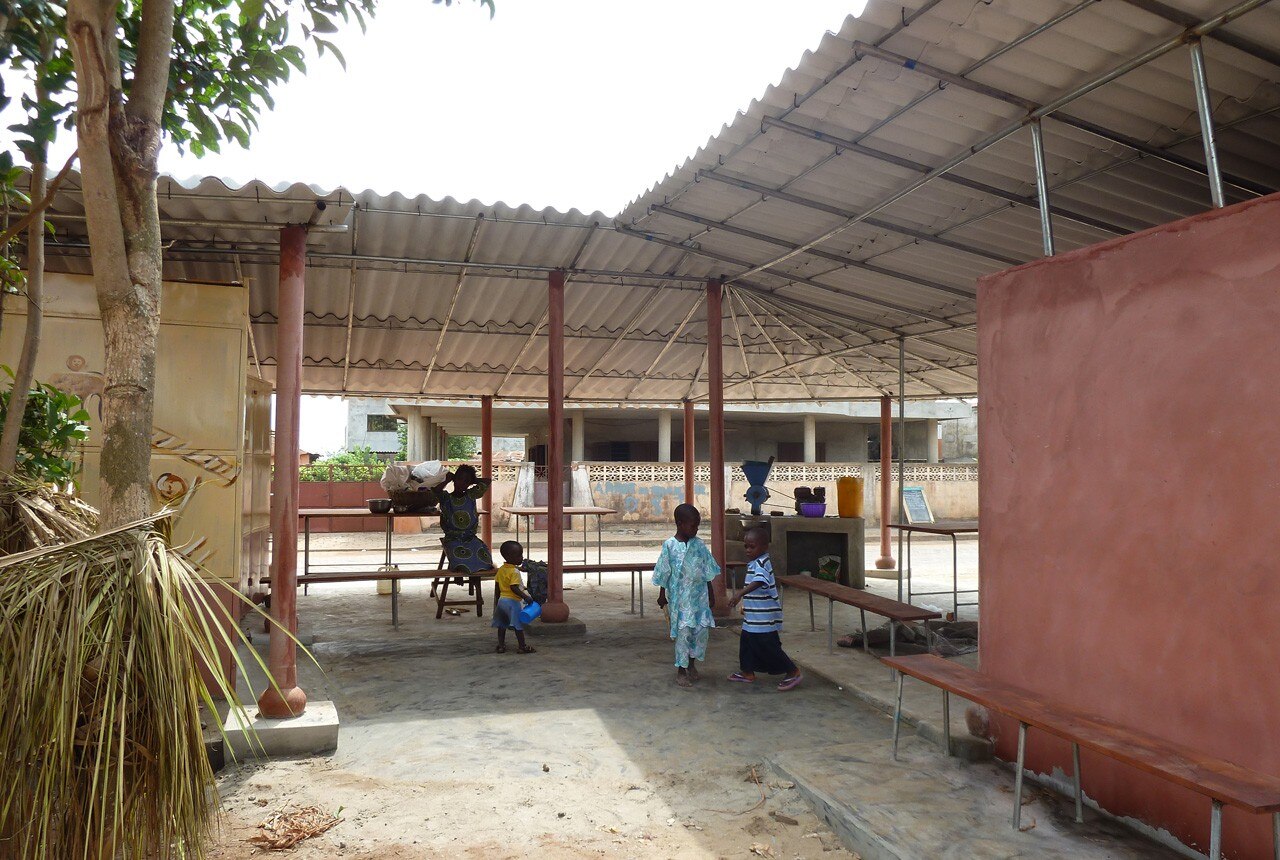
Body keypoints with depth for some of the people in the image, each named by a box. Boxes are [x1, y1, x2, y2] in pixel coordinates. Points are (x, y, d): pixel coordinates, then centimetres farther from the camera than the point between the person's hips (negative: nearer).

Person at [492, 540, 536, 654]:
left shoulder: (501, 569, 6)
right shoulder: (515, 571, -19)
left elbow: (497, 587, 12)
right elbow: (514, 588, -26)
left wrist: (498, 601, 21)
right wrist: (525, 597, -26)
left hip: (502, 599, 8)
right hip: (513, 601, -8)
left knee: (502, 625, 14)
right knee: (518, 625, 0)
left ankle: (501, 646, 20)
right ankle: (522, 647, 6)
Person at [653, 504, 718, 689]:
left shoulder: (699, 545, 3)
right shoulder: (669, 545, -7)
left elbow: (708, 573, 9)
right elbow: (664, 573, -1)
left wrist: (711, 595, 10)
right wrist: (662, 595, 3)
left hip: (699, 595, 4)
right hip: (680, 597, -4)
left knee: (703, 629, 4)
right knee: (683, 632, -2)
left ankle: (692, 663, 26)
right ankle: (681, 671, 10)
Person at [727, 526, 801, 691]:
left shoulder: (761, 563, -20)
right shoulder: (754, 563, 12)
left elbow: (758, 582, -41)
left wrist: (740, 594, -52)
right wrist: (745, 605, 31)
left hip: (764, 618, -10)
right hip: (753, 617, 10)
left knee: (768, 646, -4)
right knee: (746, 641, 16)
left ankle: (793, 672, 7)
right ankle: (747, 672, 29)